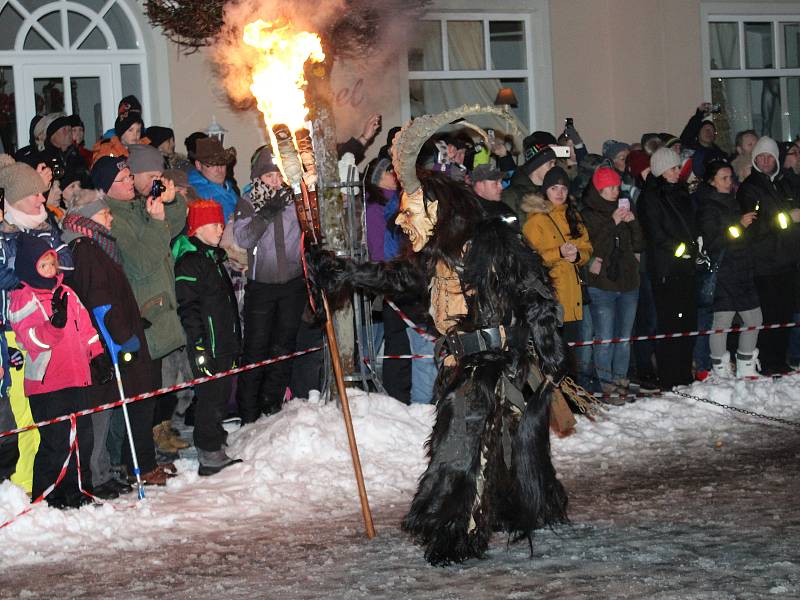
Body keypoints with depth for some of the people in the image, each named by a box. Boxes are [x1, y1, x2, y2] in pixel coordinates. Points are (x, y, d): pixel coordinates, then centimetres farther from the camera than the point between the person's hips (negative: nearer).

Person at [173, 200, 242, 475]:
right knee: (211, 398, -7)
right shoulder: (189, 262, -12)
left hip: (226, 346, 9)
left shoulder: (214, 258, 18)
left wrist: (235, 344, 25)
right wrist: (199, 347, -22)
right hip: (207, 347, -9)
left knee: (222, 398, 13)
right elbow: (188, 308, -18)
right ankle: (209, 456, -1)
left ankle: (216, 448, 23)